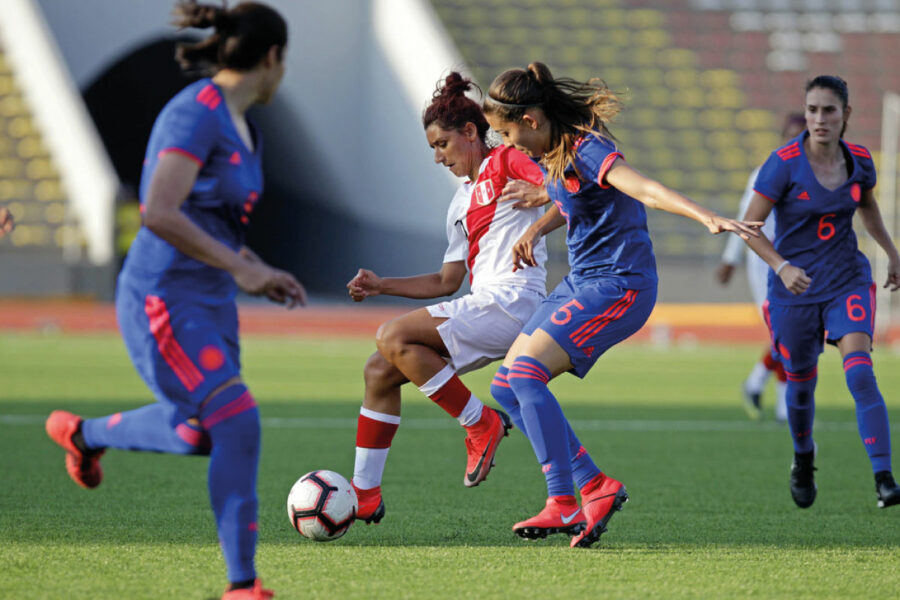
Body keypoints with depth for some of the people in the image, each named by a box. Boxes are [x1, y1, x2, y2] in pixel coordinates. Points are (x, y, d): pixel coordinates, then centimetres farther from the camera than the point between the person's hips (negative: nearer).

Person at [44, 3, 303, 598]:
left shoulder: (236, 122, 11)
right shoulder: (196, 114, -19)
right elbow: (159, 214, -30)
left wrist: (259, 270, 12)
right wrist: (241, 267, -23)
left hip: (209, 303, 10)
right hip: (164, 302, -10)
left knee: (199, 435, 22)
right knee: (238, 424, -19)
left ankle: (84, 434, 47)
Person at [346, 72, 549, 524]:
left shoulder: (506, 162, 1)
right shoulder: (461, 203, 26)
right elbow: (447, 282, 27)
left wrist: (538, 195, -33)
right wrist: (381, 285, 20)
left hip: (512, 300, -9)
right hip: (481, 306, 9)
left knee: (394, 338, -22)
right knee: (379, 372, 3)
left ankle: (482, 425, -12)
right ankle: (364, 494, 6)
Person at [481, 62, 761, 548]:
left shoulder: (586, 149, -20)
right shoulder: (552, 151, 8)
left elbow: (643, 188, -36)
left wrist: (708, 218, -50)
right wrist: (536, 229, 11)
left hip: (619, 286, -10)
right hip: (580, 283, 10)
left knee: (526, 373, -21)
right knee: (507, 388, 5)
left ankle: (564, 504, -18)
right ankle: (595, 488, 6)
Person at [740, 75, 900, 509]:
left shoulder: (859, 160, -4)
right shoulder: (784, 164, -16)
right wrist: (782, 266, -27)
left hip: (847, 280, 1)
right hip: (795, 287, -1)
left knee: (860, 372, -19)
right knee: (801, 382, 12)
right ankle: (803, 460, 43)